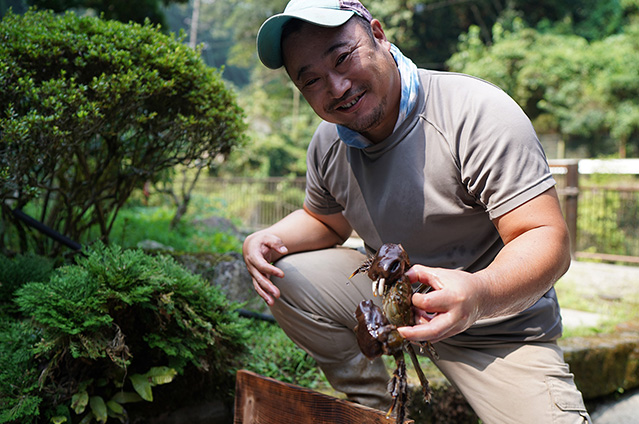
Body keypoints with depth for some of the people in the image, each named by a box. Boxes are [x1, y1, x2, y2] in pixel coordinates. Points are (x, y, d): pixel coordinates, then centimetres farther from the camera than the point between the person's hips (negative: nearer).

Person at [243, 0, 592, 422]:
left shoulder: (478, 112, -24)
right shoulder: (329, 142, -4)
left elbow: (548, 239, -27)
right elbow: (324, 221, 14)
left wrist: (479, 293, -48)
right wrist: (270, 240, -8)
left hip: (496, 330, -4)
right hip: (393, 295, 5)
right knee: (286, 277, -9)